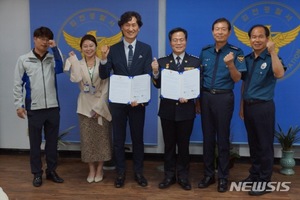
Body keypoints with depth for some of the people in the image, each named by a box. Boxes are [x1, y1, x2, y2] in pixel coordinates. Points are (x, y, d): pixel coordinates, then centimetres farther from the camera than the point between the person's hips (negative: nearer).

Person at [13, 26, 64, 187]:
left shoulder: (52, 58, 6)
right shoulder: (24, 60, 1)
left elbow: (60, 69, -15)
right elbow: (18, 84, 2)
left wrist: (55, 48, -15)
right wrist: (19, 104, -2)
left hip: (53, 107, 2)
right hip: (34, 108, -2)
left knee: (52, 141, 10)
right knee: (35, 142, 7)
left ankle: (51, 170, 24)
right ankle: (37, 173, 20)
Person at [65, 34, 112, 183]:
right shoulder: (78, 64, 3)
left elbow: (106, 87, -6)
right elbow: (76, 79, -18)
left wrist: (99, 107, -11)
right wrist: (73, 60, -12)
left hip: (101, 106, -2)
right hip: (85, 106, 2)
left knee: (101, 137, 4)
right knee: (87, 138, 6)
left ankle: (99, 169, 19)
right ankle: (91, 169, 19)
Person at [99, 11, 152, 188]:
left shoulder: (146, 49, 0)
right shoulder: (113, 49, 1)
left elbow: (148, 77, -6)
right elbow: (104, 76, -4)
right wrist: (104, 59, -22)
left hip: (138, 101, 0)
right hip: (118, 101, 1)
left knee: (138, 138, 11)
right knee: (118, 139, 10)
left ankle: (138, 172, 26)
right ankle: (121, 173, 25)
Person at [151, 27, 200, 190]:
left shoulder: (195, 62, 0)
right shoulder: (162, 62, 3)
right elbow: (158, 85, -4)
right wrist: (155, 72, -21)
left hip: (186, 109, -1)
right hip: (167, 109, 1)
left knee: (183, 144, 10)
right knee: (169, 144, 11)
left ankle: (183, 176, 24)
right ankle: (169, 176, 23)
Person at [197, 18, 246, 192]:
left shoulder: (236, 52, -4)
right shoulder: (205, 51, 8)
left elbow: (237, 79, -8)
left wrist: (230, 64, -27)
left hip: (224, 97, -4)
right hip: (206, 96, 4)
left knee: (223, 137, 4)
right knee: (208, 136, 10)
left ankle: (223, 177, 18)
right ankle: (209, 174, 23)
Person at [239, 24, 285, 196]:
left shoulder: (270, 58, -9)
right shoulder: (247, 59, 10)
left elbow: (279, 74, -31)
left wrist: (272, 52, -33)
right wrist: (242, 106, 15)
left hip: (263, 106, -6)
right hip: (248, 106, 6)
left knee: (265, 145, 3)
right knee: (253, 144, 16)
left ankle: (264, 181, 14)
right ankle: (254, 175, 30)